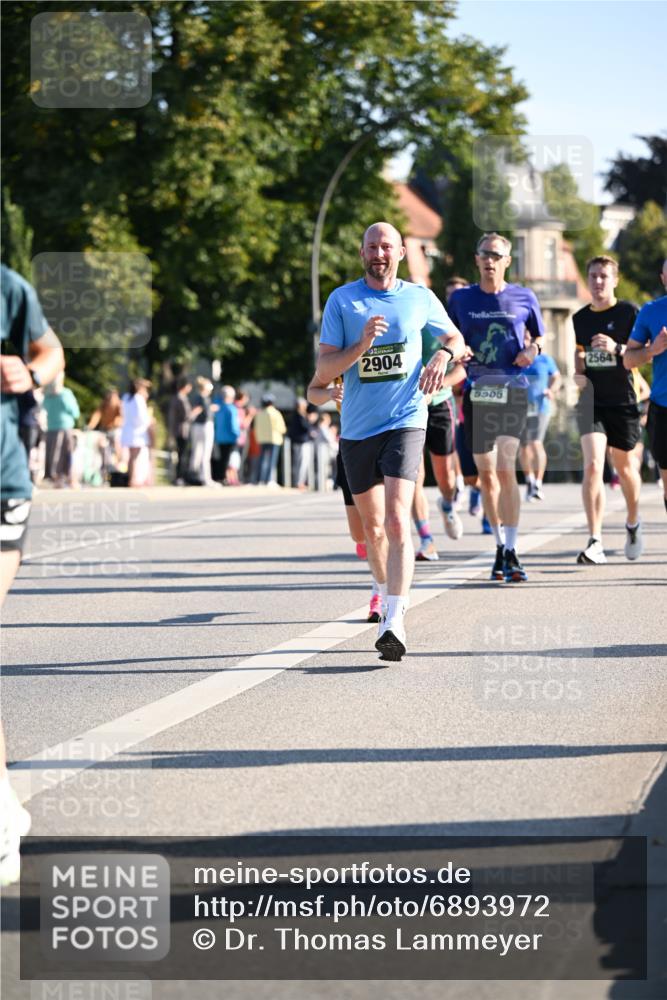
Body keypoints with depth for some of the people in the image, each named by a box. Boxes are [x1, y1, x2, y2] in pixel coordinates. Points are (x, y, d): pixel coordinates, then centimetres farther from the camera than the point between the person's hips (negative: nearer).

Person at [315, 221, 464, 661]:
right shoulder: (342, 300, 2)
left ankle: (395, 622, -26)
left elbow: (456, 338, 22)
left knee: (397, 521, -19)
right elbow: (324, 370, -2)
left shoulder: (421, 298, 5)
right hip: (357, 427, 2)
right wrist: (362, 344, -18)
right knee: (372, 525, 14)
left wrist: (444, 356, -1)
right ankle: (386, 593, 40)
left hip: (405, 422, -2)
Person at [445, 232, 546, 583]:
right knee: (486, 474, 6)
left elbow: (538, 336, 17)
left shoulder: (524, 298, 5)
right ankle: (500, 547, 18)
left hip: (513, 388, -2)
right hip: (476, 392, 2)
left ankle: (510, 551, -13)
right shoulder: (461, 299, 8)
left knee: (505, 468, -15)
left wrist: (532, 349, -5)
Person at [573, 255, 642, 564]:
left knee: (625, 468, 13)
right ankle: (595, 542, -19)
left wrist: (617, 348, -25)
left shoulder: (629, 312, -5)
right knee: (592, 466, -15)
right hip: (591, 402, 2)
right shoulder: (580, 318, 8)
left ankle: (633, 523, 42)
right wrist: (578, 373, 4)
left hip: (623, 402, -2)